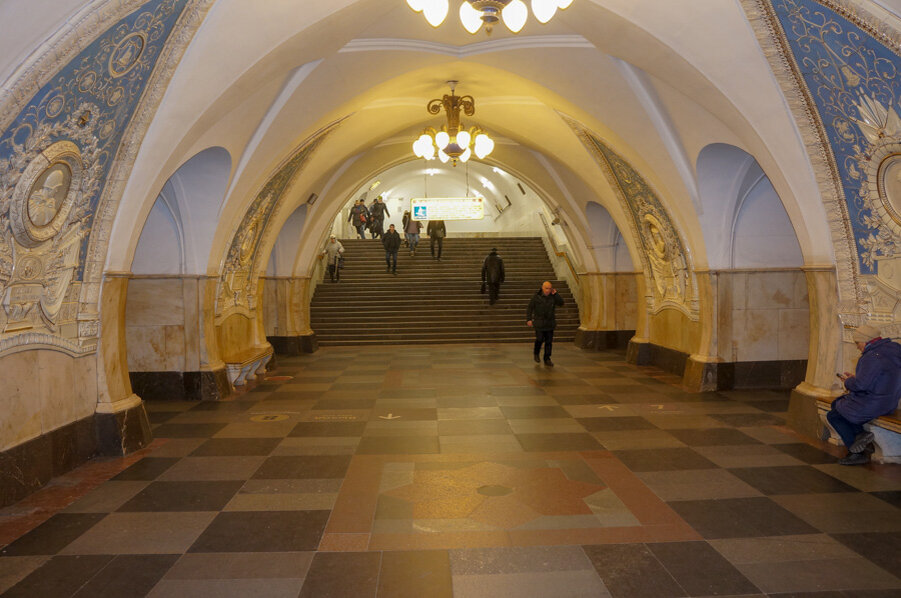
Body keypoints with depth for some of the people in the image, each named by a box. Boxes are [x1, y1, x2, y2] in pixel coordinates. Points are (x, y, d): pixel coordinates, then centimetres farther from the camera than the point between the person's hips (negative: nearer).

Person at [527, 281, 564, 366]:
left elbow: (561, 303, -8)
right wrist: (528, 319, -12)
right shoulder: (536, 297, -6)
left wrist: (555, 294, -14)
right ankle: (536, 353, 22)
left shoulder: (553, 297, 2)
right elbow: (530, 308, -4)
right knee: (540, 339, -7)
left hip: (550, 323, 3)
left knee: (549, 341, 2)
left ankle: (547, 360, 11)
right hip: (539, 323, -3)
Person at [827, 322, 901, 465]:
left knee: (833, 416, 5)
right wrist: (854, 377, 13)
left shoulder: (873, 357, -25)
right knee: (836, 404, 20)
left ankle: (857, 453, 6)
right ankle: (861, 434, 4)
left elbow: (861, 384, -27)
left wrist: (848, 382, -6)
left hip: (872, 404, -10)